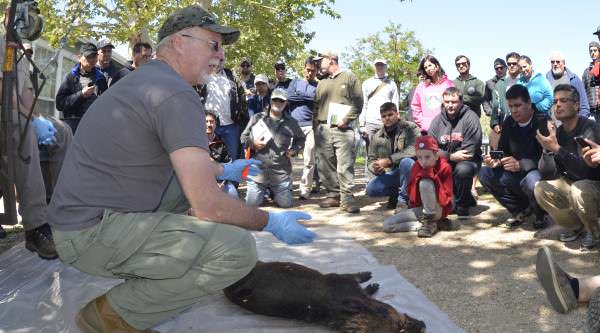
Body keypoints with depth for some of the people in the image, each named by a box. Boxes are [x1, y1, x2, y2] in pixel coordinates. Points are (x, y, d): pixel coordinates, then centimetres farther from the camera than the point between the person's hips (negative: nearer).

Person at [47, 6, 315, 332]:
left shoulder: (144, 79, 13)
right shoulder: (177, 93, -18)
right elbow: (208, 205, -24)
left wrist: (223, 170, 35)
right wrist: (271, 222, -8)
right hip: (93, 232, -10)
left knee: (193, 177, 21)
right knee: (238, 249, -20)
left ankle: (156, 278, 16)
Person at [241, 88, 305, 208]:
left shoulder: (291, 122, 7)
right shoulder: (257, 118, 4)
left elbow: (301, 139, 21)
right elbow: (243, 137, 10)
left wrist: (294, 150, 3)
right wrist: (252, 143, -10)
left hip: (280, 174, 1)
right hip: (257, 171, 0)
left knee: (286, 203, 1)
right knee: (251, 203, -1)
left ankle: (274, 192, 34)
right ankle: (263, 191, 33)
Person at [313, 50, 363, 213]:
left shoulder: (349, 78, 6)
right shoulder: (322, 83, 22)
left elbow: (358, 102, -2)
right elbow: (316, 105, 22)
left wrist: (346, 119, -11)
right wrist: (316, 122, 7)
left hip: (342, 129, -5)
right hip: (322, 129, 6)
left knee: (345, 165, -10)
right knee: (326, 165, 4)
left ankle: (346, 197, -6)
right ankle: (333, 195, 13)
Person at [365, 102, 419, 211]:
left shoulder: (410, 128, -7)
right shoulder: (376, 137, 7)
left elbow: (413, 150, -23)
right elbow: (371, 160, 10)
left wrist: (389, 160, -28)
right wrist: (375, 168, -16)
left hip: (409, 172, -3)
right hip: (390, 174, 4)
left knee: (406, 162, -37)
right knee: (371, 189, -22)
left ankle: (403, 200, -18)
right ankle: (396, 192, 9)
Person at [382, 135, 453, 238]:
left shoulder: (445, 168, -13)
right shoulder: (416, 167, -2)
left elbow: (446, 197, -19)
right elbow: (410, 193, 1)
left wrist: (432, 176, -25)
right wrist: (417, 178, -15)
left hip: (439, 210, -5)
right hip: (420, 208, 6)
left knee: (425, 182, -32)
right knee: (387, 225, -11)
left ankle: (429, 222, -17)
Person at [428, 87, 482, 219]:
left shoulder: (470, 117, -10)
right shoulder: (437, 120, 3)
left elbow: (470, 151, -17)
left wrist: (446, 156, -16)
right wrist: (452, 156, -18)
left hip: (467, 161, -5)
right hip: (445, 163, 5)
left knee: (463, 169, -36)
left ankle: (462, 205, -6)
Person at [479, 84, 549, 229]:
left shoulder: (543, 122, -14)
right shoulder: (508, 123, 7)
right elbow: (503, 151, 11)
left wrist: (520, 164, -33)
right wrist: (496, 160, -14)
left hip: (538, 171, -6)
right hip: (515, 173, 7)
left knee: (533, 181, -40)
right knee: (485, 173, -12)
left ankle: (541, 214, -2)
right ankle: (520, 209, 6)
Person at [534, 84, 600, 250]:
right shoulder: (556, 132, -4)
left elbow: (585, 171, -31)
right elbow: (547, 175, -8)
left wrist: (557, 149, -38)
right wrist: (547, 149, -24)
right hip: (572, 184, 6)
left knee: (579, 190, -34)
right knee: (541, 189, -12)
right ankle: (575, 226, 9)